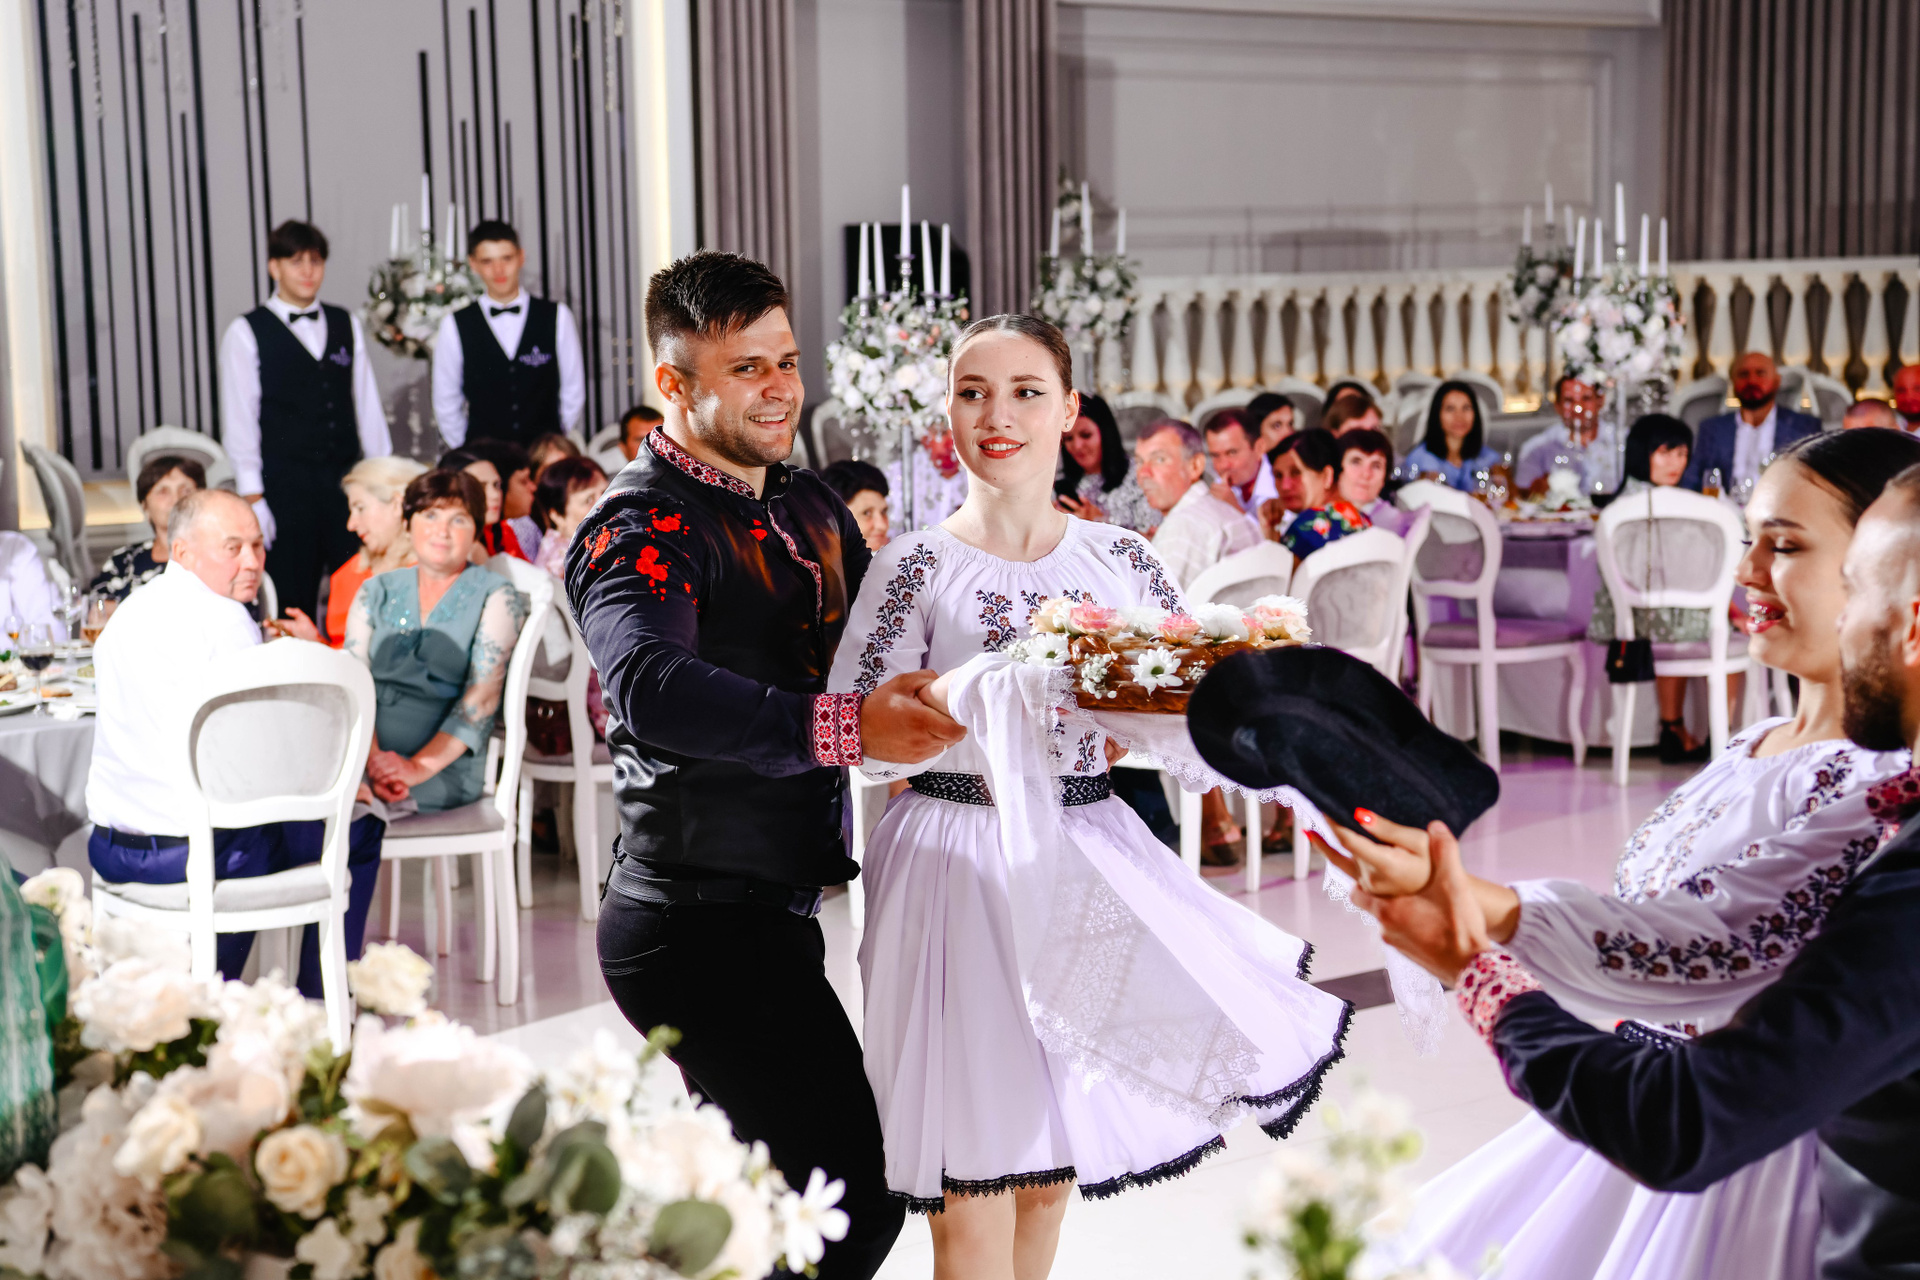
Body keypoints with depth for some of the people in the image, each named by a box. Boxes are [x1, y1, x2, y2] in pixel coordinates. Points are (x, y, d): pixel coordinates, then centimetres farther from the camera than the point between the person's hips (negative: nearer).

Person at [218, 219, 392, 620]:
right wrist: (253, 497, -7)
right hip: (285, 487, -3)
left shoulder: (347, 325, 13)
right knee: (292, 605, -2)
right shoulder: (246, 333, 2)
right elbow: (239, 421, -1)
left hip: (347, 480, 3)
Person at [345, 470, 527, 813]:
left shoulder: (496, 597, 6)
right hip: (363, 756, 4)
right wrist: (372, 758, -15)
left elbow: (483, 695, -6)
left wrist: (420, 766, -19)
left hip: (444, 768, -4)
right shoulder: (376, 591, 18)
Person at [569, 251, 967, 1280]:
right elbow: (653, 688, -31)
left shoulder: (808, 505, 15)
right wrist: (842, 726, -40)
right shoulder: (637, 527, -12)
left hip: (774, 912, 9)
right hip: (696, 928, -9)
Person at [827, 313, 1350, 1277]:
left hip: (1086, 862, 3)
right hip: (958, 864, -3)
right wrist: (996, 684, -23)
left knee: (1051, 1172, 13)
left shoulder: (1121, 561, 6)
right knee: (973, 1194, -1)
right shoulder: (915, 567, -4)